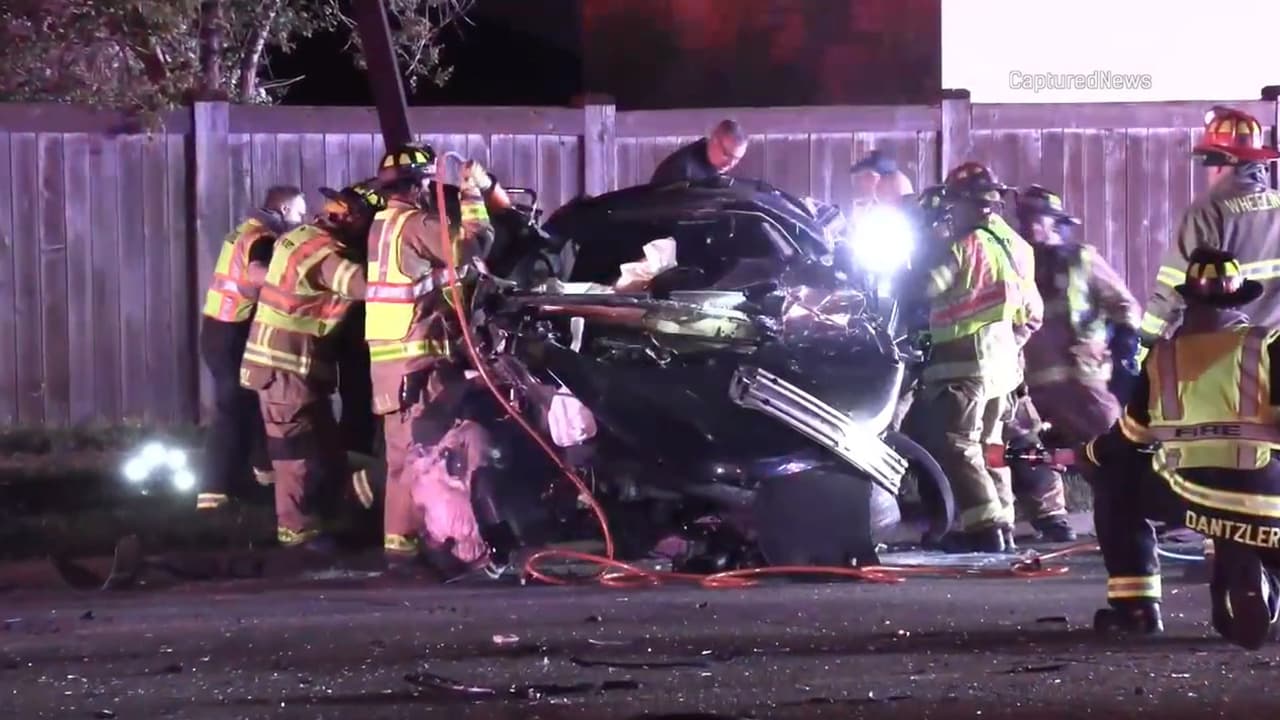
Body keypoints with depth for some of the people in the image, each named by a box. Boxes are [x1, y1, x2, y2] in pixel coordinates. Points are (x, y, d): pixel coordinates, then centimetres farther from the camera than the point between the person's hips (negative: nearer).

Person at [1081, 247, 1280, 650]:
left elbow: (1125, 444, 25)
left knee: (1114, 478, 28)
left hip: (1190, 499, 1)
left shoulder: (1161, 358, 14)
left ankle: (1133, 603, 17)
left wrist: (1088, 455, 45)